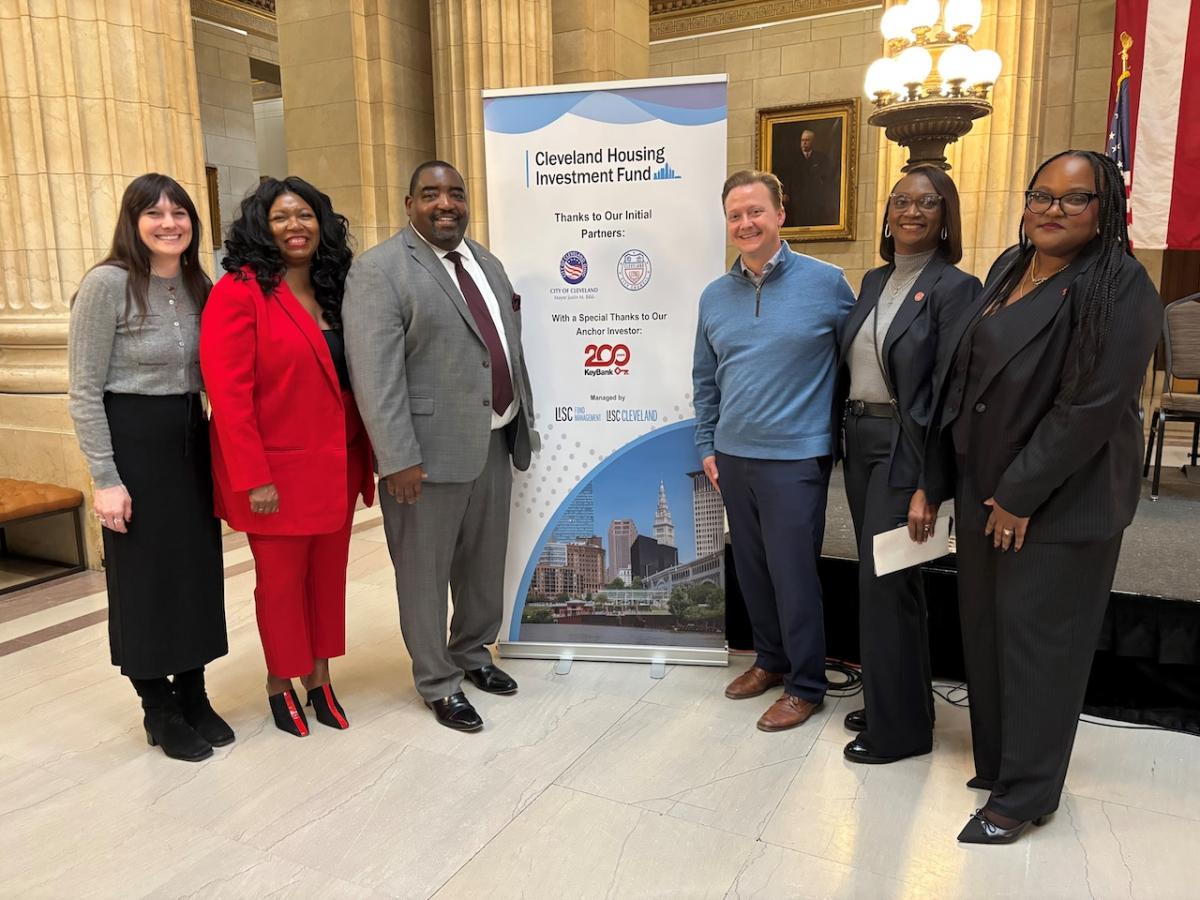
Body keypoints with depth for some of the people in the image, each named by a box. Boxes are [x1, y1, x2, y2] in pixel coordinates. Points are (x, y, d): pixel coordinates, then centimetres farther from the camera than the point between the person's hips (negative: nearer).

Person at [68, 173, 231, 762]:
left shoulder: (198, 285, 6)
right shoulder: (107, 283, -12)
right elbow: (84, 391, -12)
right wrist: (105, 478, -15)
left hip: (191, 438, 6)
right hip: (133, 443, -6)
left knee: (199, 571, 12)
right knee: (144, 578, 6)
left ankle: (194, 695, 29)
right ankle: (160, 710, 23)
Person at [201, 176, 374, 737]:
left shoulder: (333, 292, 9)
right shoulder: (239, 291, -11)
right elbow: (227, 391, -16)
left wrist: (364, 456, 7)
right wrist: (253, 478, -19)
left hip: (335, 468, 6)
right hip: (275, 473, -6)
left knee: (329, 575, 14)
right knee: (281, 579, 9)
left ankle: (319, 678, 31)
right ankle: (280, 683, 30)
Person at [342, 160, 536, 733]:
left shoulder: (488, 263, 14)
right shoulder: (379, 270, -10)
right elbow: (375, 374, -17)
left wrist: (523, 423, 16)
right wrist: (399, 459, -21)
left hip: (495, 442, 7)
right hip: (430, 450, -7)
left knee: (486, 561, 19)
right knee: (425, 571, 8)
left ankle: (473, 652, 41)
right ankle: (438, 683, 25)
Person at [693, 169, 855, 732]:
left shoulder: (825, 283, -6)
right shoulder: (714, 296, 7)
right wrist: (707, 446, 12)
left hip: (795, 458, -5)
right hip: (733, 458, 5)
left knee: (793, 574, 1)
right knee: (751, 569, 15)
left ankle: (805, 685, 19)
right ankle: (770, 659, 35)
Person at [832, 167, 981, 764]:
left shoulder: (954, 287, -10)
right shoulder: (874, 281, 12)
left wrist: (929, 487, -18)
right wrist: (839, 436, 7)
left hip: (905, 450, -7)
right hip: (859, 442, 7)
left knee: (885, 582, -1)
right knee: (877, 578, 15)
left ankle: (899, 728, 16)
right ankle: (887, 702, 32)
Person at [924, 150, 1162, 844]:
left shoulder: (1120, 286, -13)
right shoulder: (1008, 269, 10)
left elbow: (1093, 405, -19)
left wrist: (1021, 494, -17)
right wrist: (939, 482, 7)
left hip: (1060, 503, -7)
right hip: (983, 491, 7)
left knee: (1037, 642, 3)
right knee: (986, 629, 14)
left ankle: (1023, 794, 20)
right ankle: (996, 760, 34)